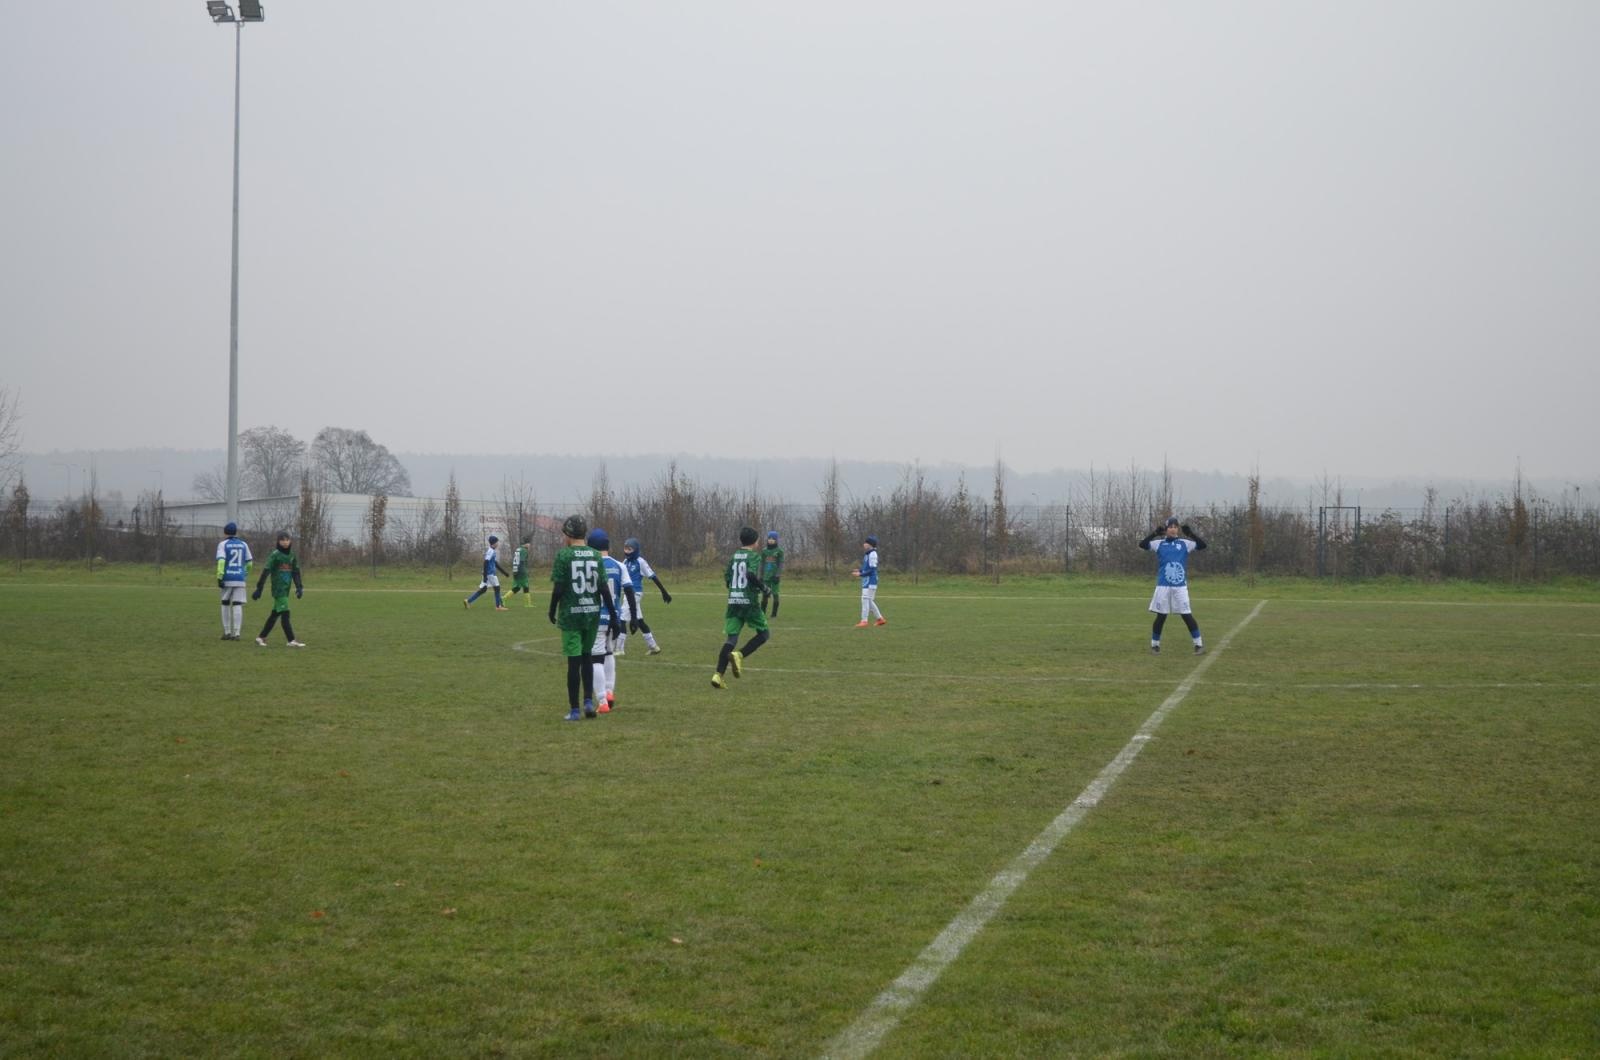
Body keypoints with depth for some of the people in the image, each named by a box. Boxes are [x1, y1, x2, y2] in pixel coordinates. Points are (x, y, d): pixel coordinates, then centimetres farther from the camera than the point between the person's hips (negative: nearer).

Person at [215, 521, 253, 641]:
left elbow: (221, 561, -12)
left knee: (225, 604, 12)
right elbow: (249, 562, 14)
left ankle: (227, 632, 14)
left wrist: (219, 577, -13)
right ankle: (236, 633, -6)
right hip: (240, 580, 2)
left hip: (227, 579, -2)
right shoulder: (243, 544, 9)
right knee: (238, 605, 0)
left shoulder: (223, 544, -1)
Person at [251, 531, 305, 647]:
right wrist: (259, 589, -13)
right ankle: (291, 640, -11)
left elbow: (296, 572, 15)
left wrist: (299, 587, 4)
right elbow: (266, 572, -10)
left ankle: (261, 637, 19)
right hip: (278, 588, -7)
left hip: (286, 589, 7)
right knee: (285, 613, -10)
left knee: (275, 614, 11)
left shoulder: (291, 555, 10)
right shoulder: (275, 555, -8)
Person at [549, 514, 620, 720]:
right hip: (592, 613, 4)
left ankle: (574, 710, 4)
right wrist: (613, 614, 5)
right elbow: (603, 588, 0)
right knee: (586, 658, 19)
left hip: (571, 614, -4)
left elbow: (558, 589, -11)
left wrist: (552, 612, 3)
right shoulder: (595, 555, 2)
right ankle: (589, 701, 10)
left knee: (574, 661, 0)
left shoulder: (563, 556, -9)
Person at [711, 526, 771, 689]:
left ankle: (718, 675, -14)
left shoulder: (734, 556, 13)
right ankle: (739, 656, -12)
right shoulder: (754, 556, -6)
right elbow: (751, 574, -22)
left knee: (732, 637, 2)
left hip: (733, 601, 6)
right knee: (763, 633, 10)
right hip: (749, 601, -6)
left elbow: (727, 579, 13)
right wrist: (763, 588, -7)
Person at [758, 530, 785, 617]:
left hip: (775, 576, -3)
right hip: (766, 576, 3)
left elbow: (781, 564, -3)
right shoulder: (764, 551, 11)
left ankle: (774, 613, 2)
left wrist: (778, 575, -13)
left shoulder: (779, 551, 0)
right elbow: (762, 564, 14)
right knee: (764, 595, 0)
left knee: (775, 594, -4)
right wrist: (761, 576, 11)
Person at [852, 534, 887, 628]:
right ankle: (880, 619, 20)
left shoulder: (872, 554, -16)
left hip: (870, 581, -10)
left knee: (865, 599, -10)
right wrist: (859, 570, 8)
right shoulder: (867, 554, 14)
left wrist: (860, 574, -20)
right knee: (869, 601, 14)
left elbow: (872, 569, -20)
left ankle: (864, 621, -9)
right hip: (866, 581, 10)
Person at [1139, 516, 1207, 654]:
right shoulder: (1159, 544, 5)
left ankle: (1199, 644, 2)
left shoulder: (1185, 544, 3)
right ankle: (1155, 645, 17)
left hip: (1180, 586, -1)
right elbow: (1142, 544, -6)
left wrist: (1190, 533, -17)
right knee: (1161, 617, 4)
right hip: (1163, 586, 1)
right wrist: (1155, 533, -17)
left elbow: (1202, 545, -7)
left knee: (1186, 615, -4)